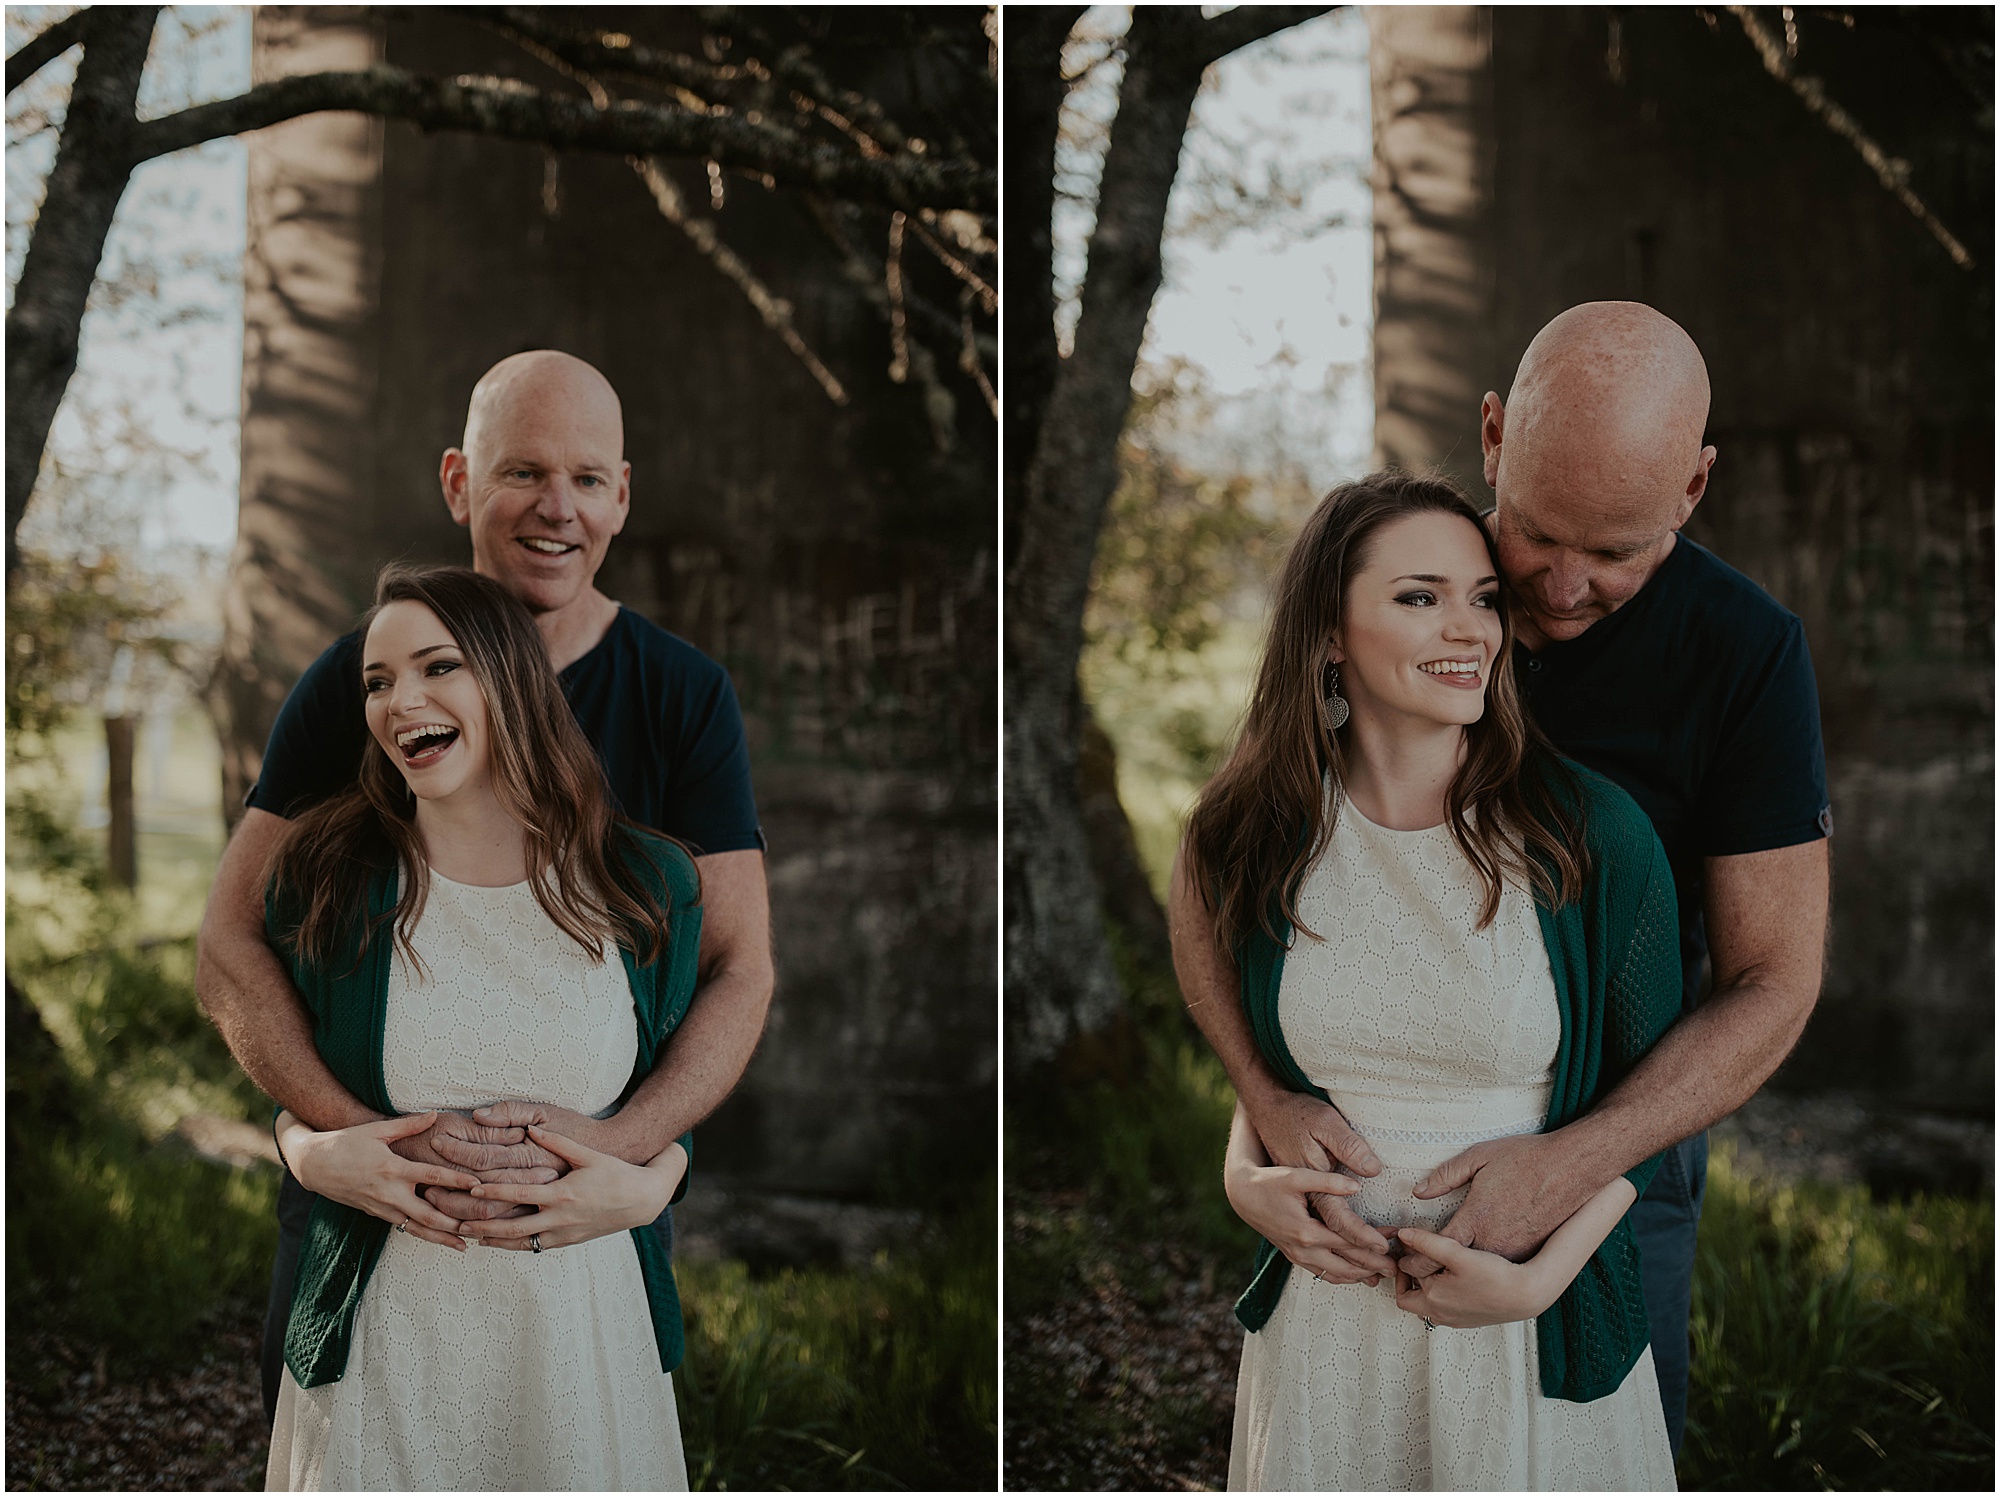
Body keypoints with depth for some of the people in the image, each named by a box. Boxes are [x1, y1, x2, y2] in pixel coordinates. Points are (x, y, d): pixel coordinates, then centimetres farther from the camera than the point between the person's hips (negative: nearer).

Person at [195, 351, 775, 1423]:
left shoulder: (686, 698, -4)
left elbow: (739, 971, -7)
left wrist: (618, 1142, -25)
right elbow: (229, 951, -8)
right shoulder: (359, 680, -5)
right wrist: (366, 1132, -25)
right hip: (361, 1189, 0)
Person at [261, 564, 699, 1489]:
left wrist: (644, 1189, -11)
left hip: (586, 1326, 1)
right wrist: (313, 1154, -11)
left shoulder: (648, 888, -2)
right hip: (380, 1332, 0)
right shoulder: (327, 876, -3)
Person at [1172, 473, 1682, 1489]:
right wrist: (1244, 1176, -7)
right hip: (1324, 1319, 2)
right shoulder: (1253, 836, -5)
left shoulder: (1593, 835, -12)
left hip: (1542, 1329, -2)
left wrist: (1540, 1277, -13)